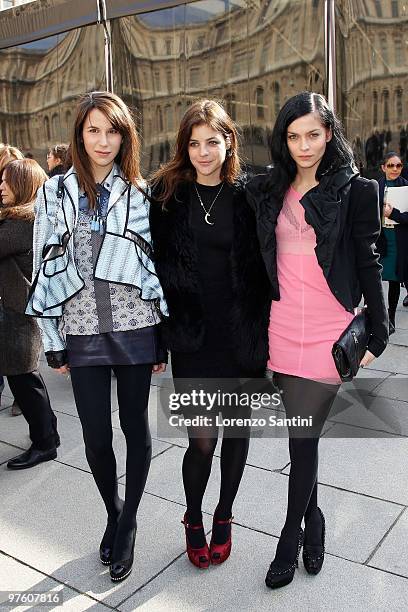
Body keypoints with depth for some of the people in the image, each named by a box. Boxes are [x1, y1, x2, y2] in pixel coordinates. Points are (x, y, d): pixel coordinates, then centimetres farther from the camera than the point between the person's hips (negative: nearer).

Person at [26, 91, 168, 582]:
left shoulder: (141, 193, 3)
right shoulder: (55, 192, 4)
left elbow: (159, 265, 4)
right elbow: (45, 269, 4)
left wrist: (165, 338, 2)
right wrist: (53, 342, 2)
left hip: (135, 328, 0)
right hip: (82, 333, 1)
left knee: (136, 428, 9)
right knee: (96, 437, 7)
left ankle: (128, 522, 31)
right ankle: (113, 513, 35)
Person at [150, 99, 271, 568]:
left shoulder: (249, 195, -1)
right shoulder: (167, 193, 0)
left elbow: (265, 264, 1)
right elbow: (153, 261, 1)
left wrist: (263, 330, -4)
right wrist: (158, 330, -2)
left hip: (242, 334, 1)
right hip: (191, 335, -1)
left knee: (238, 427, 13)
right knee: (202, 439, 0)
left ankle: (224, 516, 37)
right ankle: (193, 519, 29)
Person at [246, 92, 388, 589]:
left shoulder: (355, 190, -2)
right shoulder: (268, 191, 8)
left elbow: (367, 265, -1)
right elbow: (258, 261, 11)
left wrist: (376, 334, -2)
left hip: (330, 331, -3)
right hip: (282, 329, 4)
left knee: (303, 437, 0)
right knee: (302, 436, 13)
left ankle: (290, 539, 20)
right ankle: (313, 520, 35)